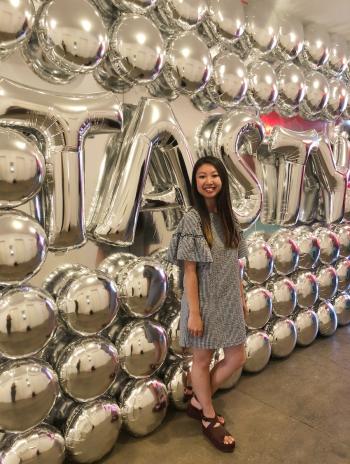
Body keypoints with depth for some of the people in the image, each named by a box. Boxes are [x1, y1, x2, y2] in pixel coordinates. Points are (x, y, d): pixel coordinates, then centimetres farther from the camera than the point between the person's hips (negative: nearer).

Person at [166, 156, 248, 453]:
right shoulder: (192, 219, -16)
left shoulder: (228, 217, 3)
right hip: (205, 302, -7)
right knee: (202, 360, 12)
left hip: (229, 301, 7)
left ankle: (197, 402, 36)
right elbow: (189, 271, -16)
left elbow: (234, 263, 9)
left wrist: (242, 297, 12)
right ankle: (208, 418, 36)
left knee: (237, 358, 16)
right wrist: (193, 313, -16)